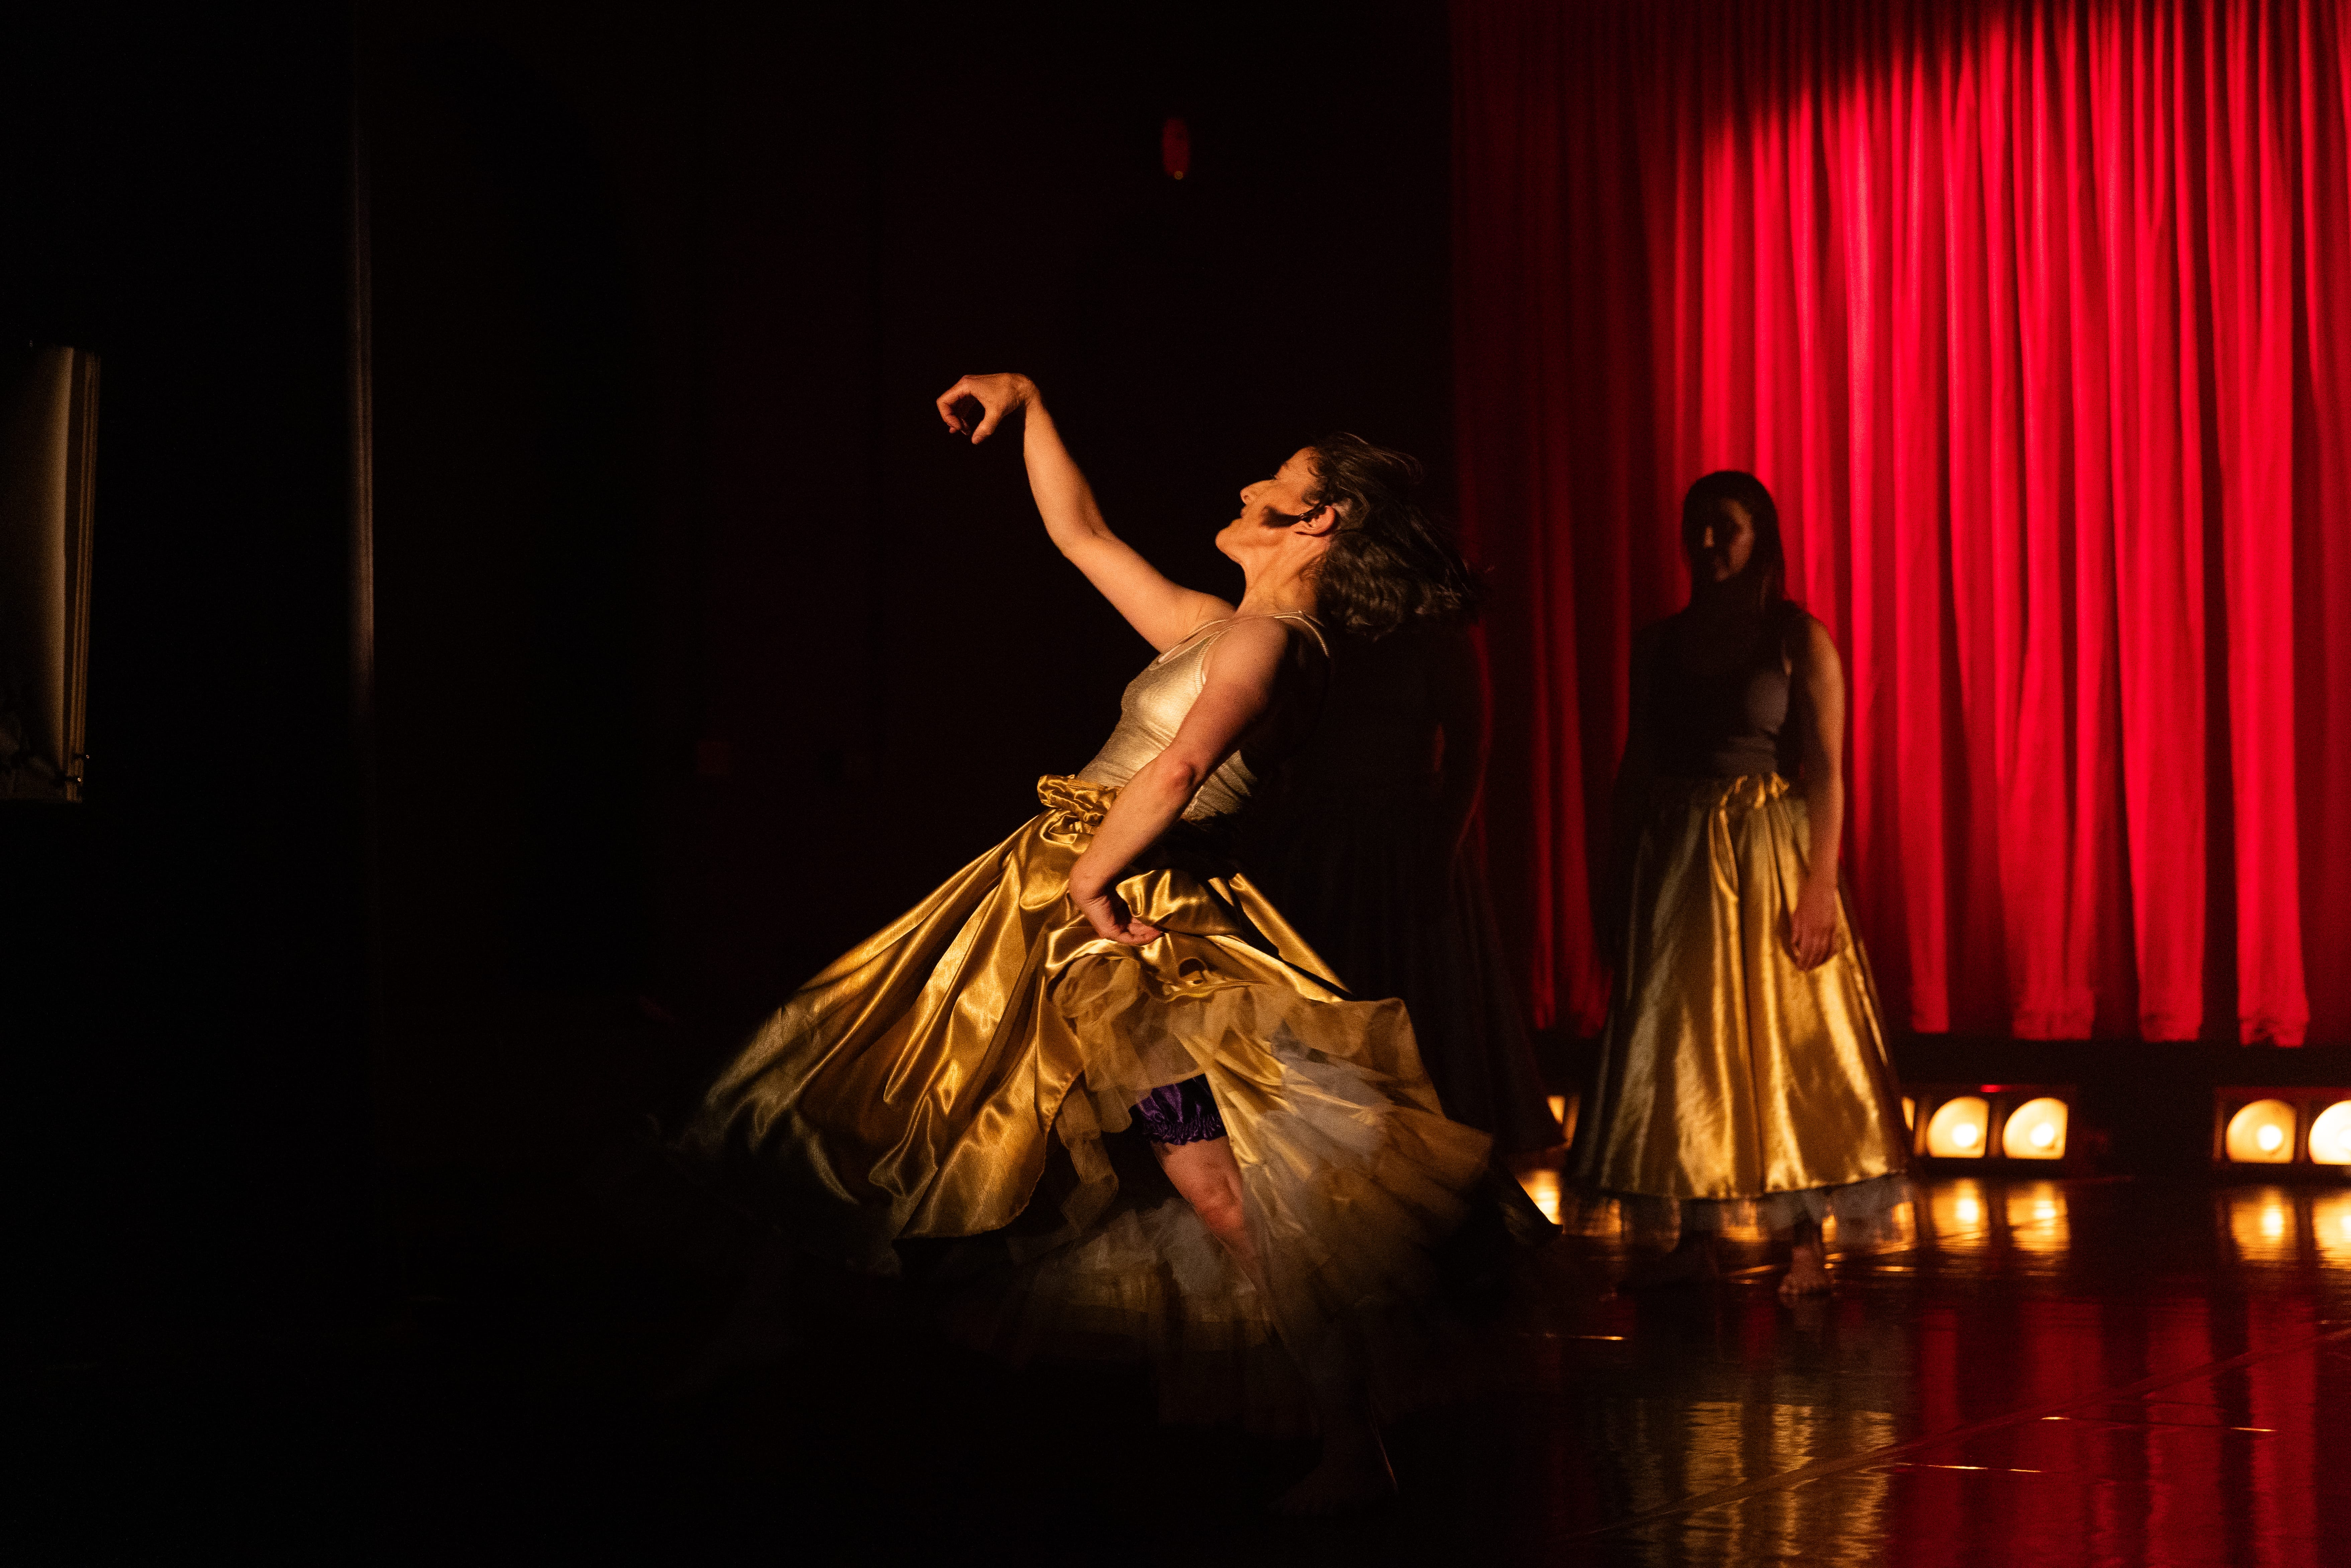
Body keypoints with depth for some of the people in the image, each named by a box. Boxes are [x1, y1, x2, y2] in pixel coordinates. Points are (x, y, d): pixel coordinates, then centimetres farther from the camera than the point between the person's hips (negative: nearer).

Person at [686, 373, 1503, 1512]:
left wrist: (1088, 880, -19)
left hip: (1134, 924, -10)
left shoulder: (1270, 638, -13)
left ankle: (1352, 1449, -9)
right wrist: (1028, 406, 24)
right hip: (1059, 896, 10)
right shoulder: (1215, 627, 15)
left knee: (1227, 1205, -12)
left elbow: (1178, 768, -28)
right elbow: (1081, 534, 25)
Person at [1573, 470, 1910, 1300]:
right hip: (1676, 859, 4)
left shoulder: (1800, 639, -2)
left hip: (1770, 854, -4)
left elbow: (1825, 770, -7)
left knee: (1788, 1042, -2)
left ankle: (1808, 1245, 3)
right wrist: (1617, 880, 8)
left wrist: (1820, 884, -16)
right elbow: (1637, 766, 12)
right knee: (1682, 1043, 5)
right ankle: (1694, 1239, 12)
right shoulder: (1661, 643, 10)